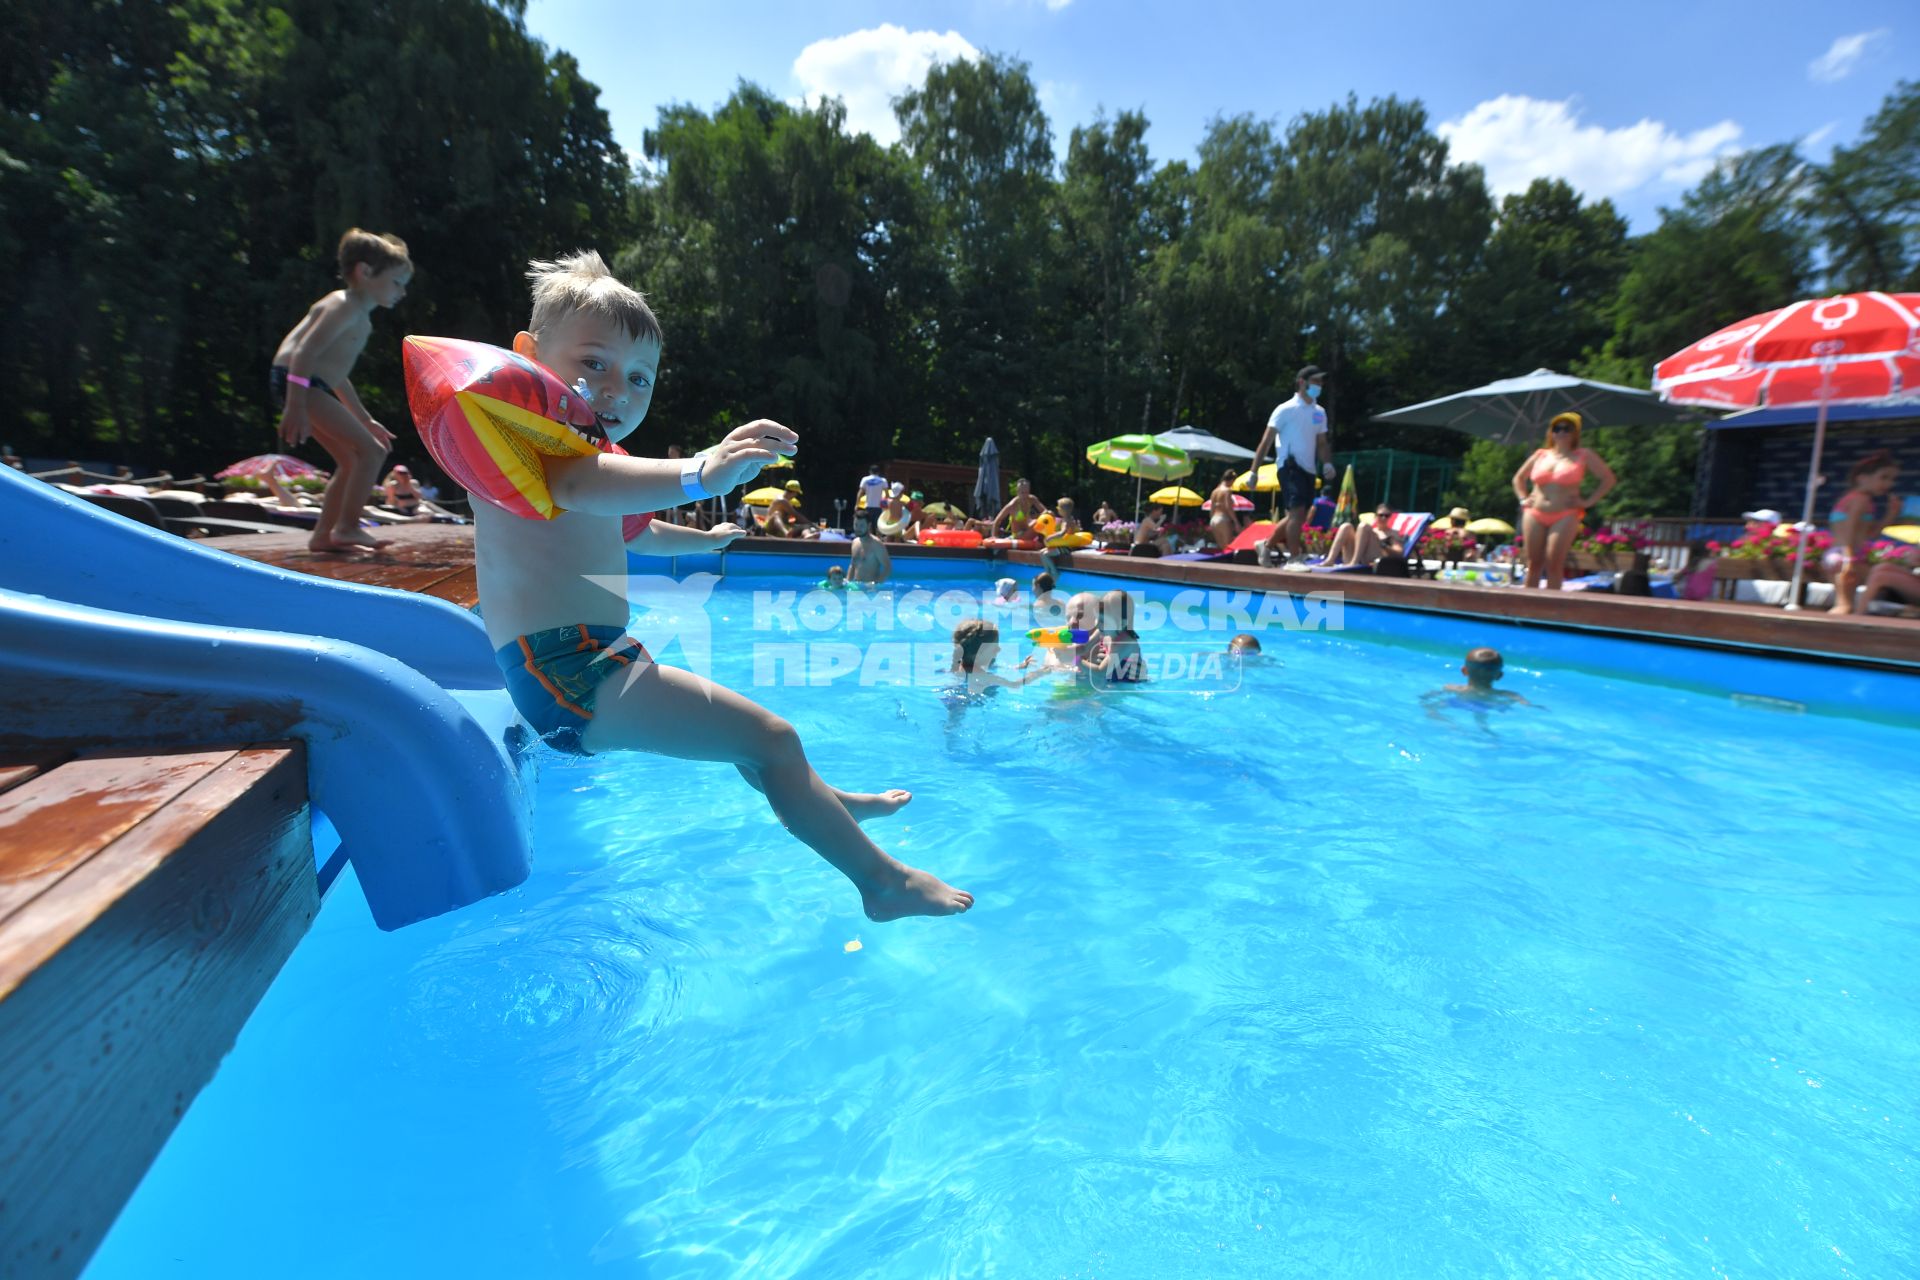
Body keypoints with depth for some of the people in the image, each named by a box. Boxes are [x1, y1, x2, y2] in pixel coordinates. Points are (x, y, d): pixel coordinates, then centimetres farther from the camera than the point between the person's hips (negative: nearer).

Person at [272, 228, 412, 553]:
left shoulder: (361, 318, 19)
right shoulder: (345, 306, -11)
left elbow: (337, 375, 26)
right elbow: (304, 352, -21)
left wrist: (366, 420, 26)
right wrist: (296, 407, -28)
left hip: (314, 385, 10)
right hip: (297, 382, -10)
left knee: (352, 461, 13)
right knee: (372, 450, -14)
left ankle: (322, 535, 15)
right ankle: (347, 528, -11)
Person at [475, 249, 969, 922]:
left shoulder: (573, 444, 21)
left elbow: (628, 529, 39)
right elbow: (580, 485, -39)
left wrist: (704, 538, 54)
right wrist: (701, 473, -54)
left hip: (589, 666, 11)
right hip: (570, 670, -11)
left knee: (735, 718, 29)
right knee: (770, 737, -13)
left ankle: (821, 802, 52)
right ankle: (884, 880, -3)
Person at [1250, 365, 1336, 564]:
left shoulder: (1320, 412, 15)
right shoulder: (1286, 409, -3)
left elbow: (1322, 443, 19)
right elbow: (1266, 441, -5)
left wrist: (1327, 463, -1)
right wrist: (1254, 471, -10)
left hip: (1308, 469, 7)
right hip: (1290, 466, -7)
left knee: (1296, 515, 10)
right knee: (1298, 511, -16)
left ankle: (1267, 546, 26)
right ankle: (1294, 558, -11)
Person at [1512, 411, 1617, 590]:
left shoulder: (1584, 456, 5)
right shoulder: (1540, 454, 13)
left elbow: (1609, 479, 7)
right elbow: (1518, 478, 24)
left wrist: (1588, 501, -1)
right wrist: (1523, 499, 10)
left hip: (1565, 516, -3)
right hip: (1535, 515, 3)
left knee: (1554, 565, -8)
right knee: (1533, 564, 3)